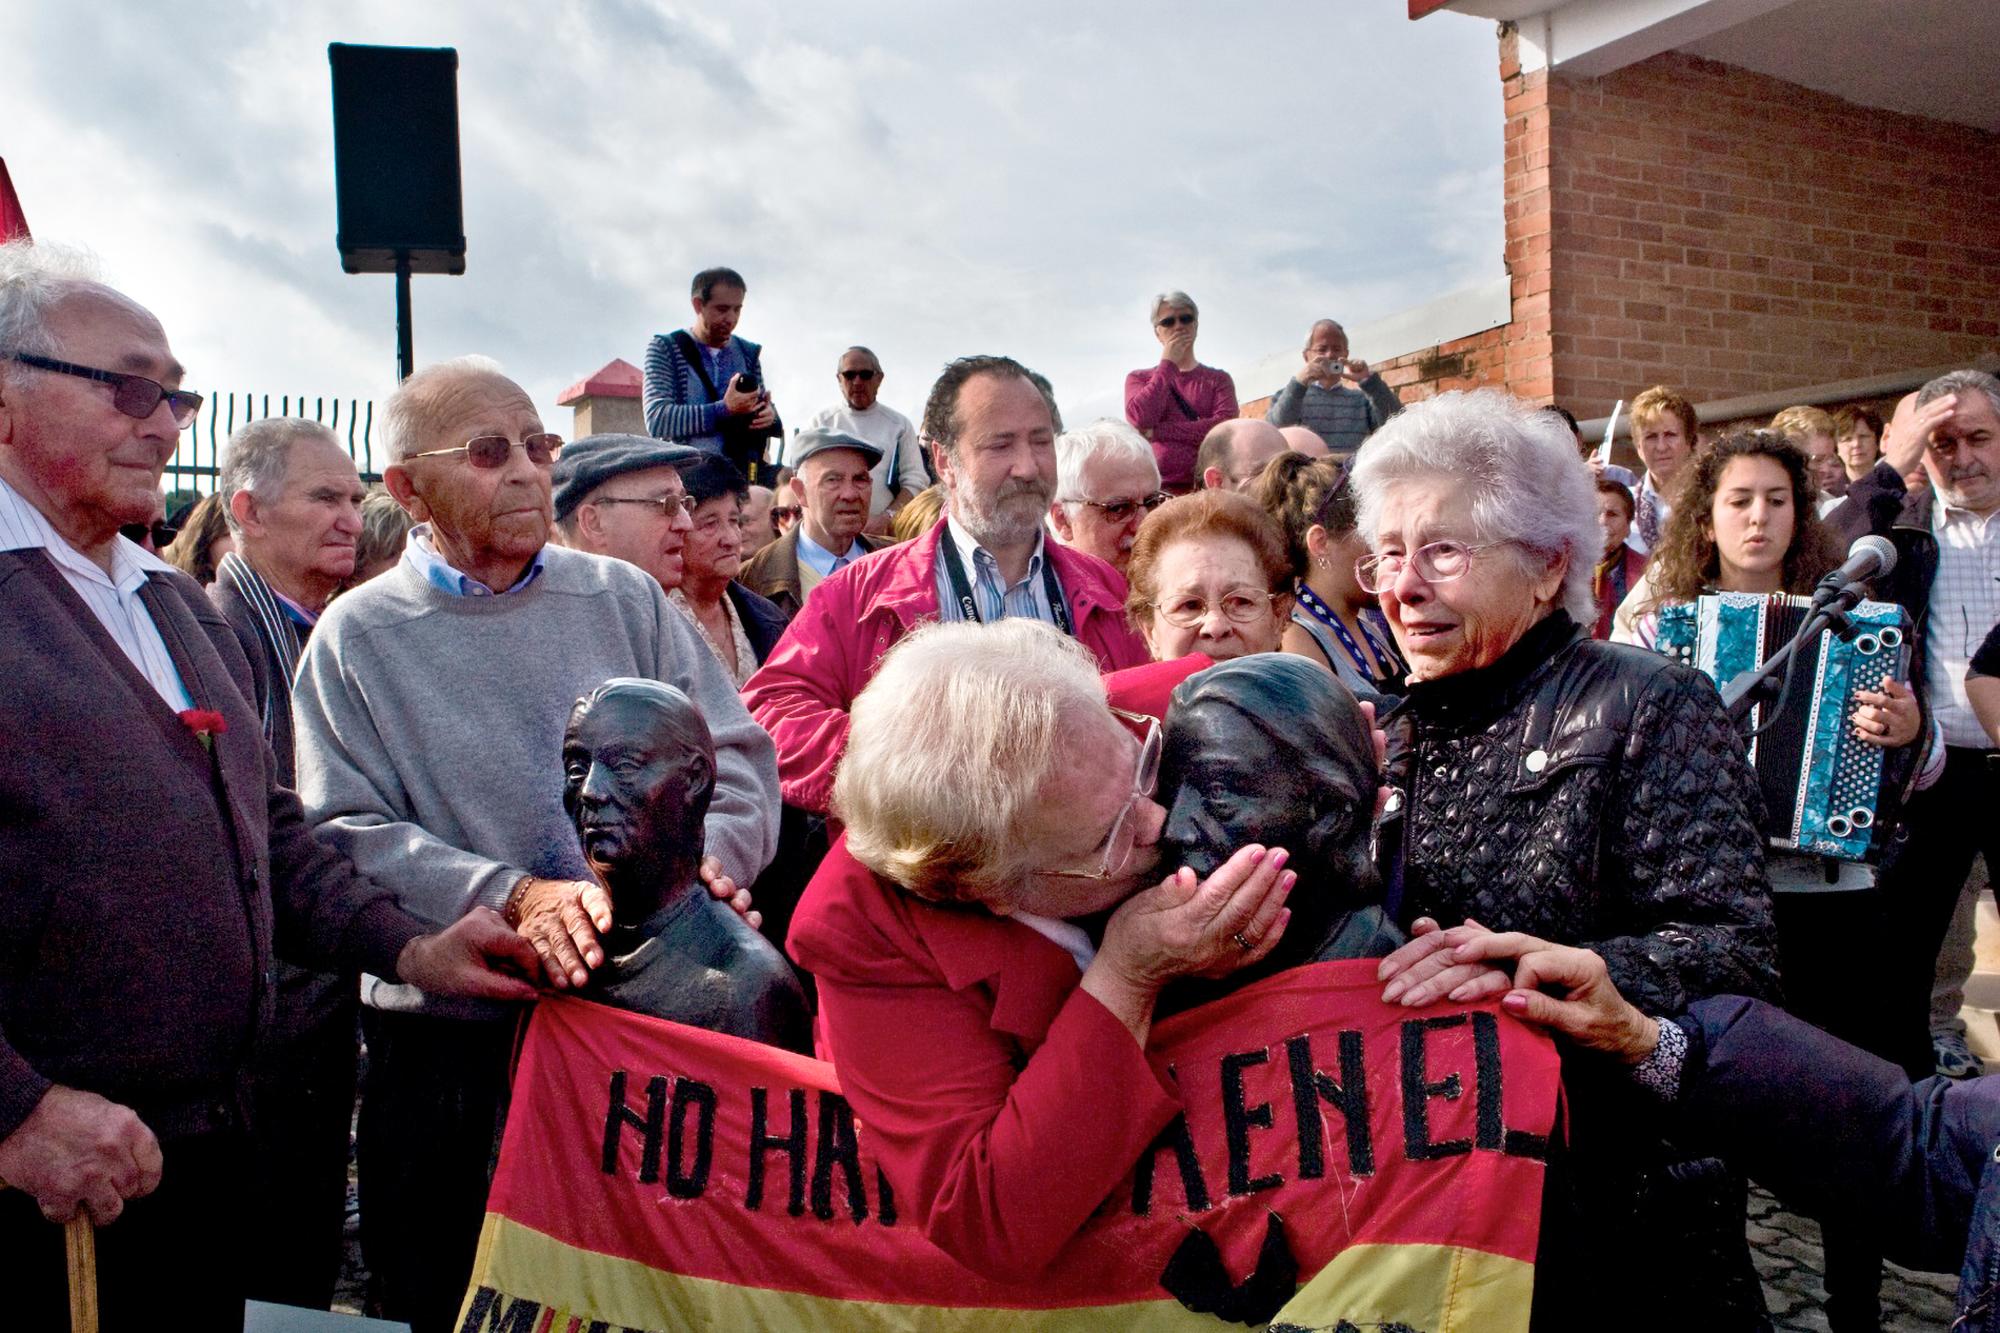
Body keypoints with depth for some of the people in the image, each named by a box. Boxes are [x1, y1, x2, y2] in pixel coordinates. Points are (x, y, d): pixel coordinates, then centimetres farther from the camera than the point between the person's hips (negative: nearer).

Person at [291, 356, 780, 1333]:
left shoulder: (621, 597, 5)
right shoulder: (358, 636, 0)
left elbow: (737, 756, 2)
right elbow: (347, 833, -9)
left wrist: (699, 858, -18)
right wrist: (513, 896, -22)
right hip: (449, 1043, -1)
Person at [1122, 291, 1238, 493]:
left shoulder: (1218, 379, 14)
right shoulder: (1139, 378, 16)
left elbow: (1225, 427, -4)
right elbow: (1140, 420, -4)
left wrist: (1159, 431, -7)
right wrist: (1168, 363, 3)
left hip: (1207, 486, 0)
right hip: (1157, 489, 0)